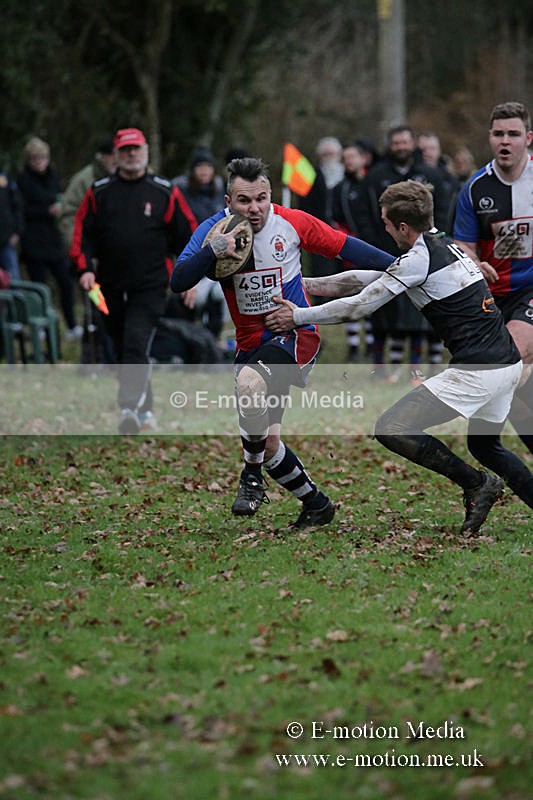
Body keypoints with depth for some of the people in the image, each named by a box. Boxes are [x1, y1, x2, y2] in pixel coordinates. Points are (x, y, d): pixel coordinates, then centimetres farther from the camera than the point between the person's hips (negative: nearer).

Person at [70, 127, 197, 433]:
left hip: (150, 287, -4)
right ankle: (145, 411, 23)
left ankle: (130, 408, -28)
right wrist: (85, 268, -4)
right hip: (112, 287, 4)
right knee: (123, 351, 10)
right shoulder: (99, 193, 7)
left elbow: (188, 233, 6)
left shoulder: (165, 192, 1)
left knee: (136, 345, -20)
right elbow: (84, 232, 11)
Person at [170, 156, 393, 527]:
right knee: (267, 443, 2)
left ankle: (252, 477, -14)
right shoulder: (214, 229, -6)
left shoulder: (292, 222, -8)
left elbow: (344, 246, 3)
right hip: (251, 343, 4)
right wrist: (212, 251, -30)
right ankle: (316, 503, 26)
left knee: (249, 382, -34)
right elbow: (178, 282, -14)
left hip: (295, 333, -4)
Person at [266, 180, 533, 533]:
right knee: (484, 445, 30)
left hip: (477, 370, -10)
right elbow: (384, 278, 27)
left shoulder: (418, 259, -10)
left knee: (391, 428, -9)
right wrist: (311, 285, 30)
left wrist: (299, 315, 5)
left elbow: (359, 306, -6)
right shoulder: (448, 244, 17)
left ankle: (477, 484, -5)